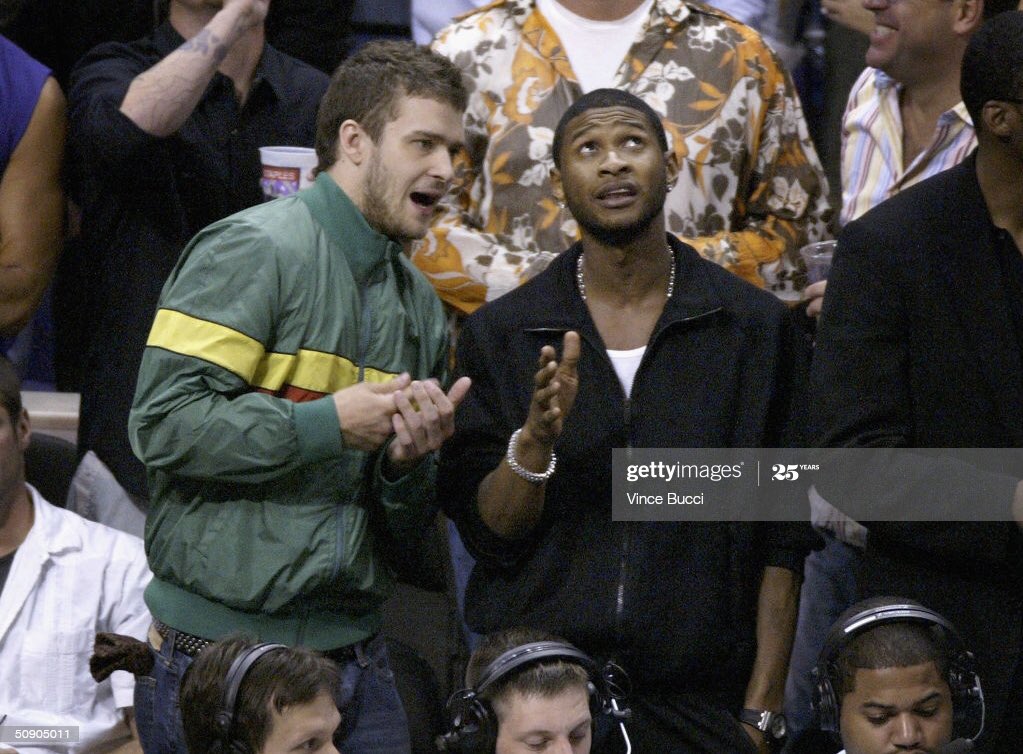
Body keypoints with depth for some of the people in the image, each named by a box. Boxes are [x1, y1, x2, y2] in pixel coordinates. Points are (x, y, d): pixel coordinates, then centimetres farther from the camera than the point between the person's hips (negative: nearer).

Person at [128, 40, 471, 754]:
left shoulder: (420, 302, 15)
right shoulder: (253, 250, -8)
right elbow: (165, 425, -19)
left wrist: (409, 461, -4)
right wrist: (330, 423, -17)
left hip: (356, 656, 7)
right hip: (226, 645, -7)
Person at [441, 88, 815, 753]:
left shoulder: (755, 325, 2)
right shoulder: (501, 332, 3)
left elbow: (781, 544, 1)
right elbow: (489, 533, -1)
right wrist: (535, 441, -20)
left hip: (695, 698, 0)